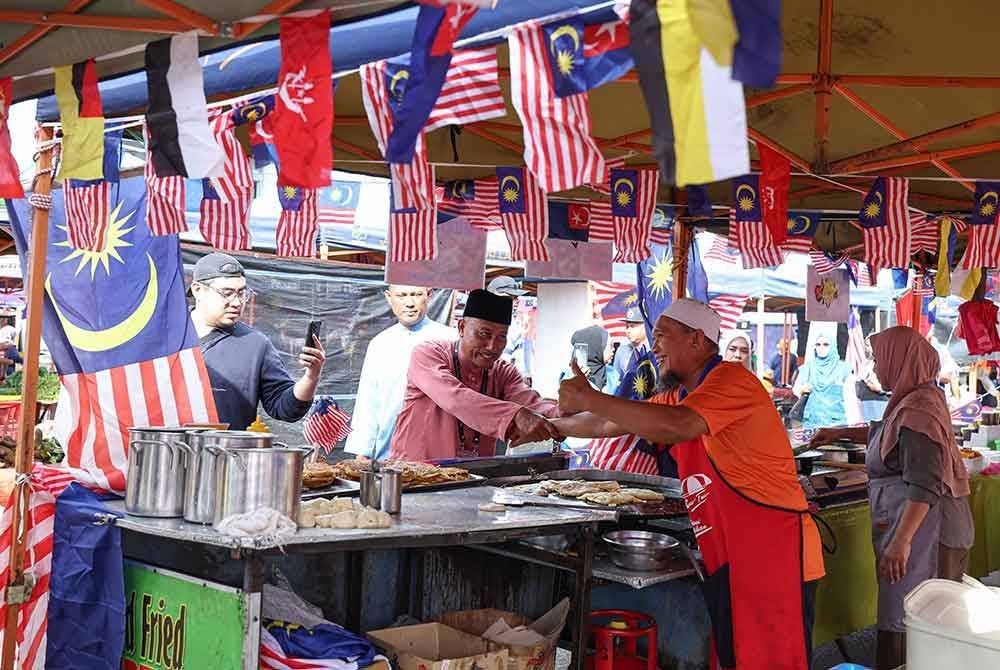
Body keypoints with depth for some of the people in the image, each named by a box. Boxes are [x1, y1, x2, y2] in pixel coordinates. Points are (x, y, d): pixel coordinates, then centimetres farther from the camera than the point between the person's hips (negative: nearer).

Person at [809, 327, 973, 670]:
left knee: (907, 620, -6)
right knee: (911, 617, 14)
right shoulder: (919, 398, 14)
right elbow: (883, 433, 35)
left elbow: (924, 485, -25)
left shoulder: (917, 409, -19)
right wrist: (838, 433, 38)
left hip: (919, 527, -10)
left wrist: (901, 541, -28)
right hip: (916, 525, 10)